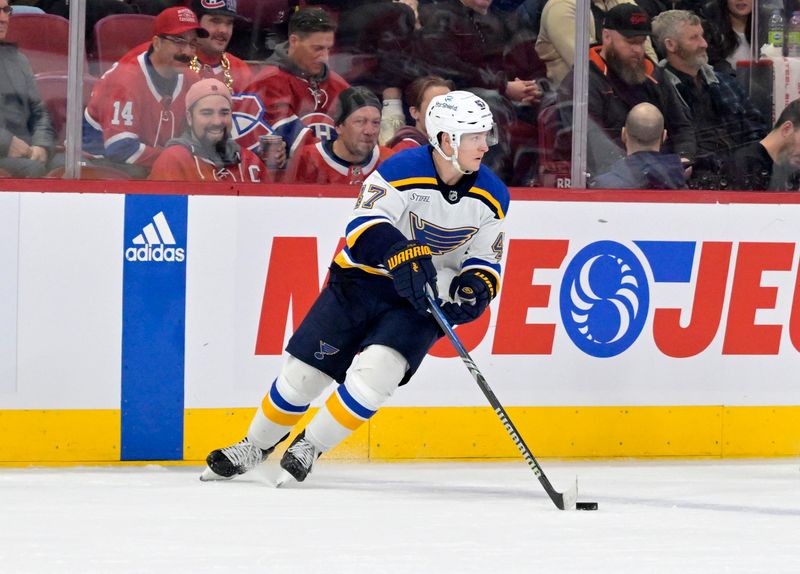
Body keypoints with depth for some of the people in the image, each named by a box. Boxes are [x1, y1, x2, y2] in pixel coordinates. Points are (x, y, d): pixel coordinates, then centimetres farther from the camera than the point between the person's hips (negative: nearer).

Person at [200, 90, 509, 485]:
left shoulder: (492, 197, -5)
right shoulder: (401, 171, -19)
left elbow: (486, 261, 6)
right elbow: (364, 226, -28)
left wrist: (476, 286, -16)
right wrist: (401, 256, -46)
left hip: (424, 299, 2)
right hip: (363, 278, -2)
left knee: (376, 371, -22)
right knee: (303, 372, 0)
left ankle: (309, 447, -1)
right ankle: (255, 447, 26)